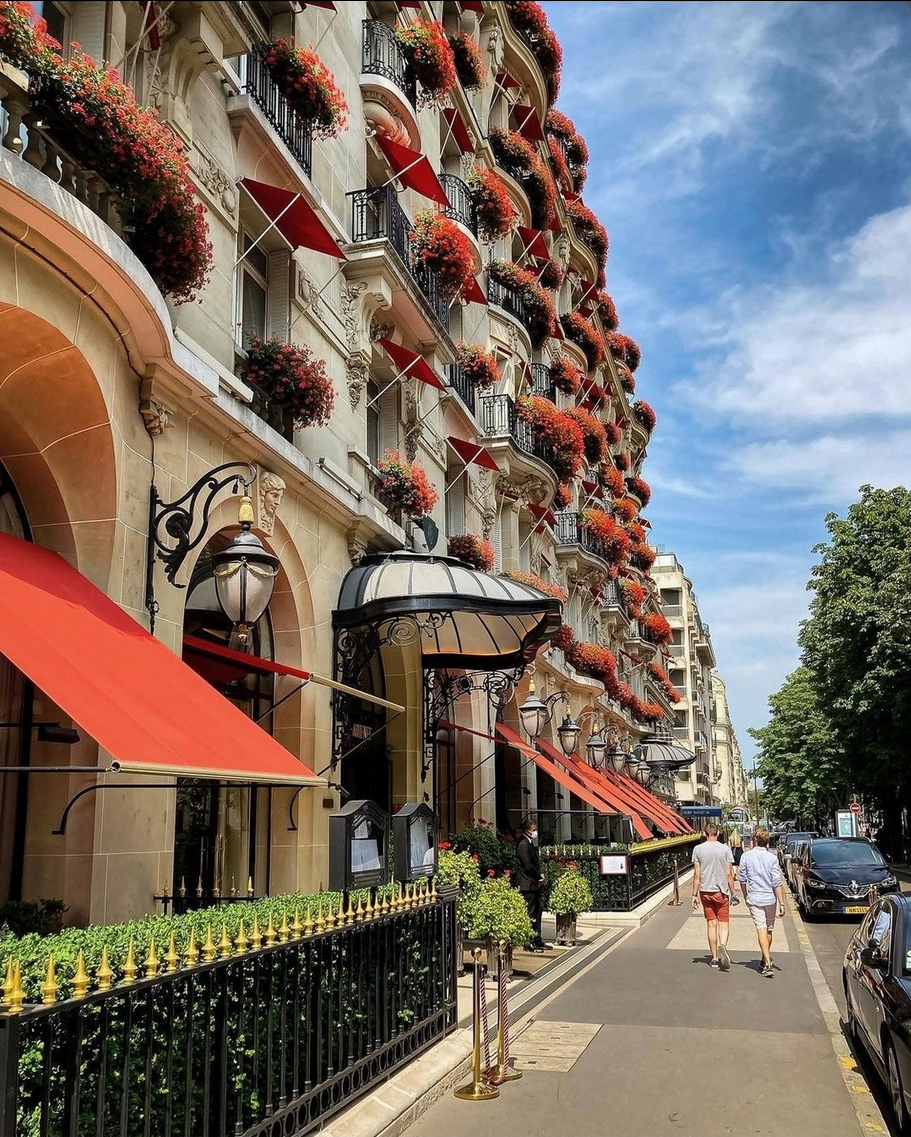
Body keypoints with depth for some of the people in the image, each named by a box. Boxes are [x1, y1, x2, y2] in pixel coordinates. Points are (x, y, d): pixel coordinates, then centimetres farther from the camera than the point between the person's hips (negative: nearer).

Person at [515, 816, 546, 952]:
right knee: (530, 913, -5)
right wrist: (539, 876, -8)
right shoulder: (523, 844, -15)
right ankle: (529, 943, -1)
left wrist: (539, 875, 5)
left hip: (534, 883, 10)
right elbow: (527, 865, -19)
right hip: (527, 884, -10)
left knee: (537, 911, 13)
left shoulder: (530, 843, 15)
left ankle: (537, 941, 21)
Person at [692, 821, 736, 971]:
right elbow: (729, 874, -4)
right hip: (722, 891, -1)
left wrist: (695, 894, 4)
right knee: (724, 923, 7)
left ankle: (714, 958, 13)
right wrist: (732, 892, 5)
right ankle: (722, 945, -21)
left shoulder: (698, 849, -2)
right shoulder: (725, 849, -5)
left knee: (711, 924, 9)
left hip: (705, 891, 1)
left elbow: (697, 875, -2)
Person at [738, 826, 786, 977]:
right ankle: (766, 958, 34)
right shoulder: (772, 857, -7)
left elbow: (742, 880, 4)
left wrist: (746, 897, 19)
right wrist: (781, 903, -8)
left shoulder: (746, 856, -3)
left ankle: (767, 964, -17)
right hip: (770, 898, 1)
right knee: (769, 930, 18)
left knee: (761, 930, -5)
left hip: (754, 899, -1)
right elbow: (777, 883, -10)